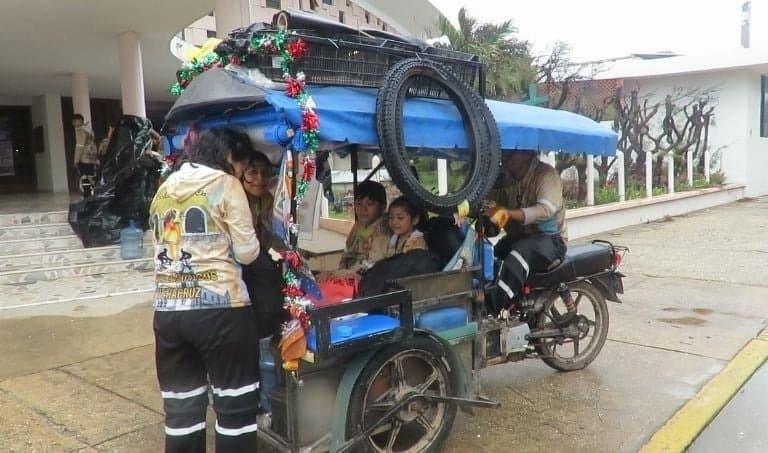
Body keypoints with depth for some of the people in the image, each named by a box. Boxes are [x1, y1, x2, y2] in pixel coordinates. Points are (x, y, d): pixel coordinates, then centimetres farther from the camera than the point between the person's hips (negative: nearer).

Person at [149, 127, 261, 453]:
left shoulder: (164, 189, 16)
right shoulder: (226, 184, -3)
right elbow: (247, 252, -4)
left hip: (167, 311, 6)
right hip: (220, 309, -6)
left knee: (181, 408, 15)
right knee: (236, 405, 7)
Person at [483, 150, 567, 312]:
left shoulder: (546, 174, -14)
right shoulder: (505, 178, 5)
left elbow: (546, 209, -30)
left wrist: (508, 213, -44)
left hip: (549, 239, -7)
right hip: (518, 236, 7)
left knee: (520, 254, -35)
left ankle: (492, 310, -40)